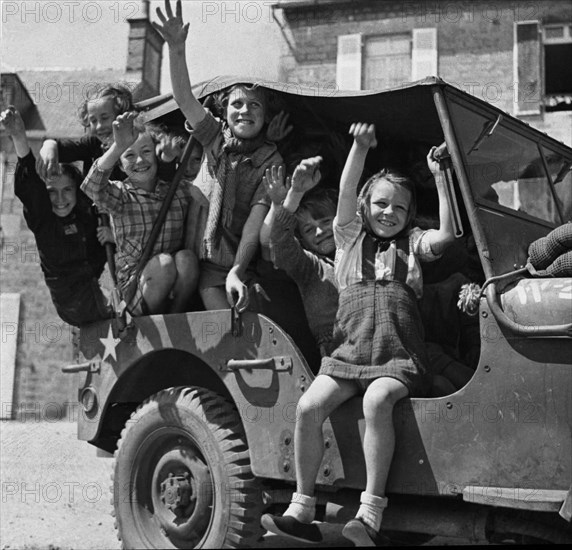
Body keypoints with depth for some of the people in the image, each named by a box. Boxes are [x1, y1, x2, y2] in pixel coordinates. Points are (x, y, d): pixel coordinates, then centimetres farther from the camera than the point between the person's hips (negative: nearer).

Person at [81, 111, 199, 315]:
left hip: (176, 287, 2)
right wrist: (118, 147, -42)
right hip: (134, 287, -2)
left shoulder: (179, 191, 6)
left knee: (186, 257, -27)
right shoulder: (121, 194, -3)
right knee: (163, 262, -30)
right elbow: (91, 187, -25)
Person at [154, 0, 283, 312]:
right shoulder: (216, 138, 7)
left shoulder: (270, 159, -2)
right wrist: (176, 49, -23)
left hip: (229, 261, -3)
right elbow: (184, 98, -7)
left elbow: (256, 220, -11)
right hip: (190, 246, 4)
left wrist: (237, 271, -23)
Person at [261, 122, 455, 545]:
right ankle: (302, 512, -14)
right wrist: (360, 146, -2)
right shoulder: (351, 236, 20)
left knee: (376, 401, -33)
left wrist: (439, 177, 0)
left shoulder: (412, 243, 18)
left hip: (398, 356, -2)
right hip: (349, 351, 2)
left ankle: (371, 517, -32)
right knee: (309, 406, -23)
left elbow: (446, 234, -1)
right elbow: (345, 193, 8)